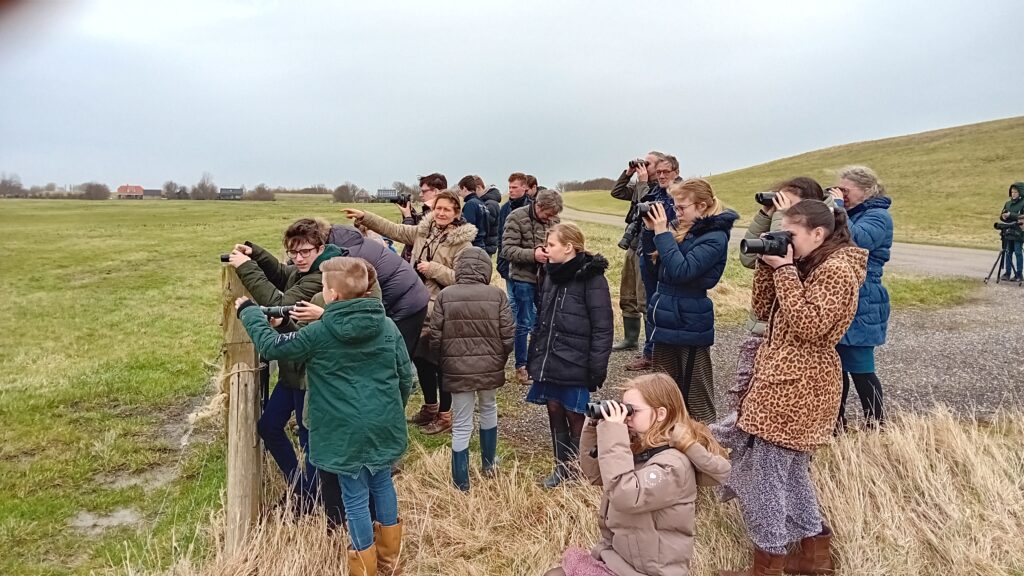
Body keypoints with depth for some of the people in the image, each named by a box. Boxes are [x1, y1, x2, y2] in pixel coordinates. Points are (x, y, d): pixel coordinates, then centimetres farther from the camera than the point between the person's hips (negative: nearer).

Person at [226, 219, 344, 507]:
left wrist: (246, 268, -23)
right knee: (268, 426, 20)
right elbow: (279, 273, 26)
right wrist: (253, 252, 8)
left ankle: (309, 499, 27)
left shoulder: (322, 278, -24)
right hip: (292, 367, 10)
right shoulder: (299, 272, 4)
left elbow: (278, 305, -30)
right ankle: (298, 486, 36)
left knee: (309, 438, 6)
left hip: (309, 372, -10)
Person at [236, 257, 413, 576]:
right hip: (383, 424, 4)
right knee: (382, 483, 23)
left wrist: (248, 311, 15)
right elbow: (405, 376, 3)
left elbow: (270, 345, 0)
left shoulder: (319, 333, -11)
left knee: (355, 497, 11)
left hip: (347, 431, -4)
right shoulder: (387, 325, -2)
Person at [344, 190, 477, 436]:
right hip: (419, 306, 7)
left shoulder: (462, 242, -13)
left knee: (441, 362, 3)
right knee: (419, 356, 16)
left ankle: (445, 415, 19)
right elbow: (393, 229, 12)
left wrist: (433, 269, -21)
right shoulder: (423, 231, 6)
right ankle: (430, 407, 36)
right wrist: (363, 216, 7)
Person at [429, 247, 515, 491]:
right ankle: (488, 464, 41)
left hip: (457, 370, -1)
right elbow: (508, 335, -7)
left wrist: (444, 365, 10)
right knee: (488, 409, 26)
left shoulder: (445, 295, -7)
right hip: (490, 368, 1)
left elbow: (435, 337, -7)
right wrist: (499, 360, 12)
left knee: (461, 425, 8)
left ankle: (461, 483, 14)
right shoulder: (497, 294, -7)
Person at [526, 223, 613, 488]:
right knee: (554, 411, 12)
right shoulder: (552, 274, 9)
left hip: (574, 363, -6)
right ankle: (561, 466, 27)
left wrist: (597, 369, -16)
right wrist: (534, 356, 13)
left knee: (574, 415, 4)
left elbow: (602, 328, -14)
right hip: (548, 360, 6)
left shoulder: (591, 278, -13)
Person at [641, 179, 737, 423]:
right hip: (666, 322, 8)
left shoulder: (714, 237, -13)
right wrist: (651, 232, 3)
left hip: (689, 326, -8)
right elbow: (655, 272, 12)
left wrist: (662, 233, -18)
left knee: (695, 396, 5)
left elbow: (682, 271, -25)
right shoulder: (682, 230, 9)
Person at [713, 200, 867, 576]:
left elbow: (810, 326, -25)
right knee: (790, 469, 18)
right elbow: (763, 310, 13)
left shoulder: (837, 270, -15)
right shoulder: (807, 265, 13)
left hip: (798, 385, -10)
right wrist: (768, 266, 1)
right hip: (783, 379, 10)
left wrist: (784, 270, -21)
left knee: (765, 471, -3)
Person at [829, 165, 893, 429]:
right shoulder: (850, 214, 15)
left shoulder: (878, 216, -9)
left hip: (861, 306, -8)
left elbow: (856, 241, -28)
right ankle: (836, 421, 24)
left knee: (859, 369, -2)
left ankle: (876, 424, 12)